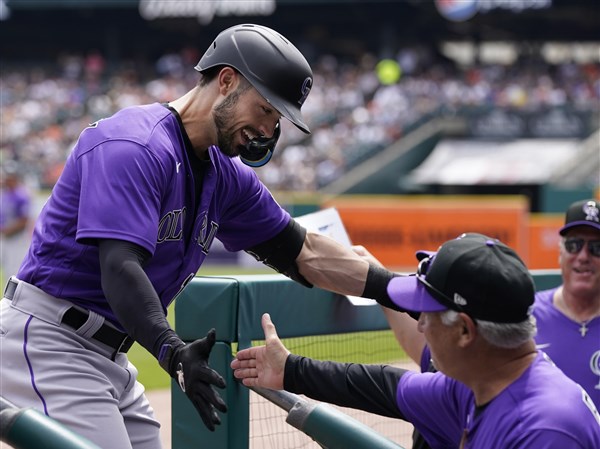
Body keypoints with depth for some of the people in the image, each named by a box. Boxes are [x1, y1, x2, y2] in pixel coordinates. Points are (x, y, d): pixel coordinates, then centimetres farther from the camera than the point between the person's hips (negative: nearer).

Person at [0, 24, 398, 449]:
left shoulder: (225, 175, 10)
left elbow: (304, 252, 15)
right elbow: (120, 268, -30)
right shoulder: (134, 146, -19)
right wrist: (174, 352, -42)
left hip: (112, 358, 10)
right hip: (49, 339, -10)